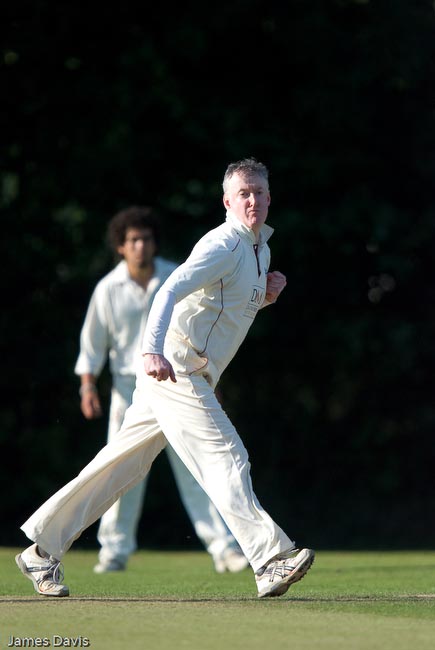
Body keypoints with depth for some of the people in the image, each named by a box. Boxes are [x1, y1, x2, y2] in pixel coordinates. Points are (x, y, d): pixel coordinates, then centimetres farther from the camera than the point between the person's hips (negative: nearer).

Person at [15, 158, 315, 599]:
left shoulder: (259, 248, 17)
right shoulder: (224, 245, -14)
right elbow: (171, 290, -28)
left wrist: (266, 293, 7)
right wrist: (152, 351, -43)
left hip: (168, 377, 10)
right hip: (175, 368, -10)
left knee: (122, 465, 12)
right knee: (225, 459, -16)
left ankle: (42, 550, 18)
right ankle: (270, 560, -22)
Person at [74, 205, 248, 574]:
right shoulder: (108, 289, -4)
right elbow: (92, 341, 4)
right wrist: (88, 384, -5)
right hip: (129, 387, 0)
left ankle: (224, 546, -6)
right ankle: (115, 550, 11)